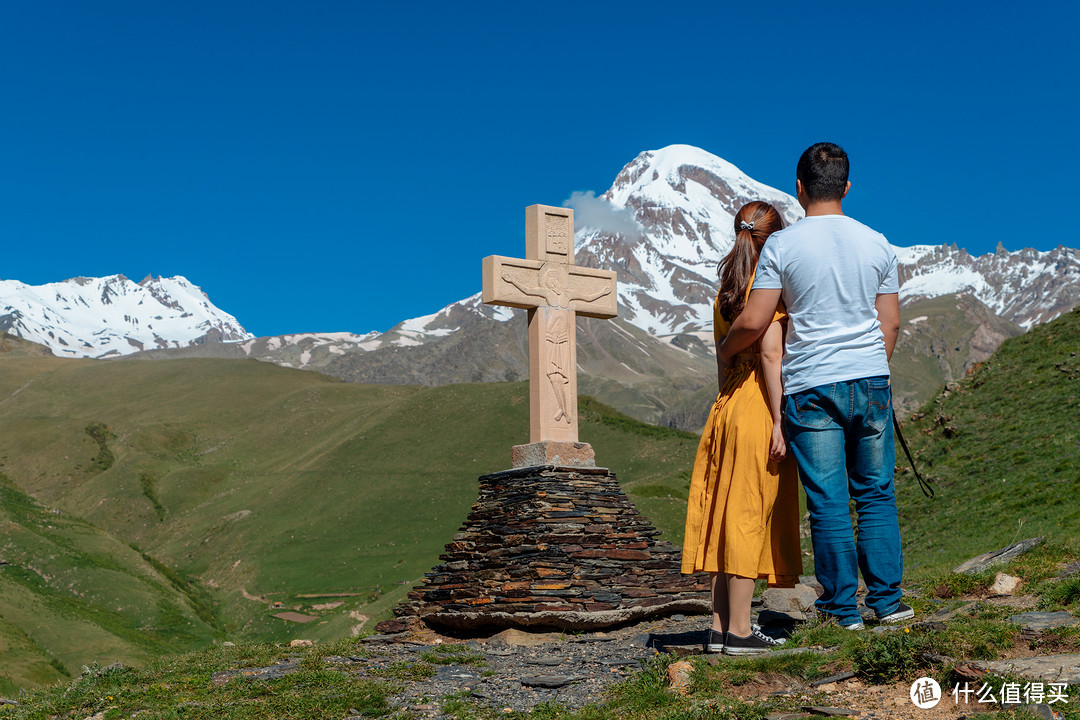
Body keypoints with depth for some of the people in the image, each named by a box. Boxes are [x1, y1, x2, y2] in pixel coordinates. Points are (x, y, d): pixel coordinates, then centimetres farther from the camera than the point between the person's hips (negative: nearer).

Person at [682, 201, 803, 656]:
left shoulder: (726, 290, 16)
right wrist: (779, 419, -18)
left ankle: (722, 626, 14)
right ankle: (739, 630, 0)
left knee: (729, 516, 9)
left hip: (726, 409, 8)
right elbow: (770, 352, -17)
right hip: (757, 410, -8)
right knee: (750, 514, -4)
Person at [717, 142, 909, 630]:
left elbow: (753, 322, -10)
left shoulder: (782, 245, -6)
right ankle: (886, 600, 17)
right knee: (876, 494, 13)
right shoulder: (876, 243, 6)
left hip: (811, 387, -3)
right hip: (871, 380, 3)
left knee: (828, 502, 3)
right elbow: (891, 323, 8)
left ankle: (844, 610, 10)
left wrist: (724, 349, 10)